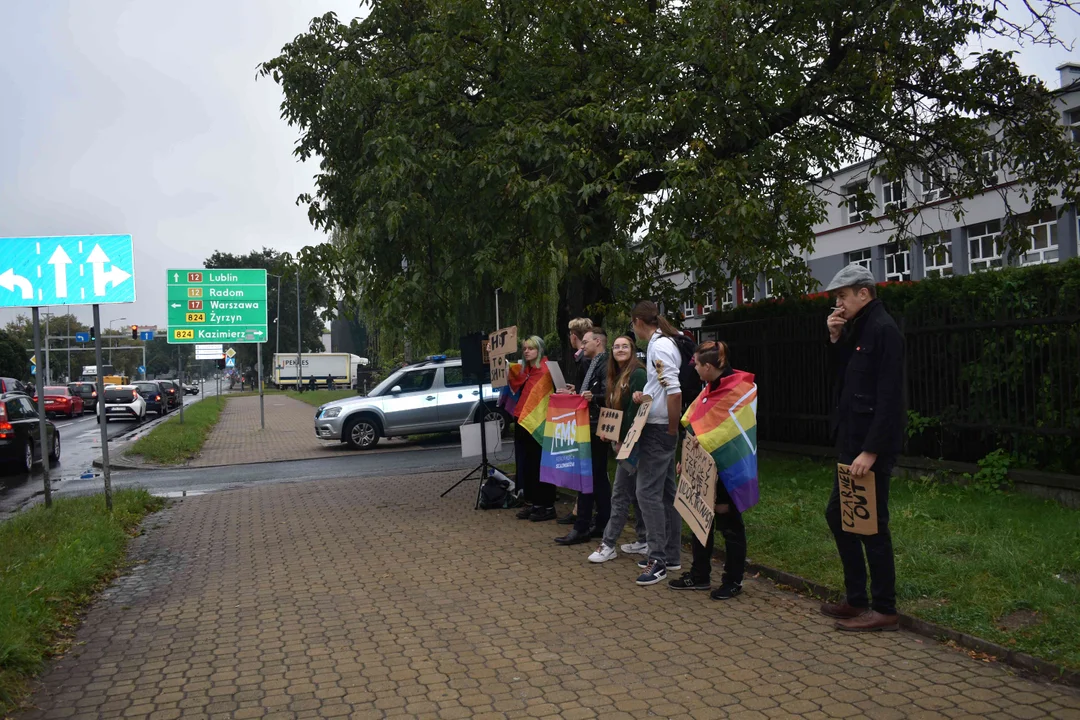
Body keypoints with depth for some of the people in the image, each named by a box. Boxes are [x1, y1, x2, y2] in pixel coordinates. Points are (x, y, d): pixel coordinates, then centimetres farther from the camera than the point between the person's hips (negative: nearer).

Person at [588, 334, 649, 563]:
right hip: (623, 440, 9)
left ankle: (608, 545, 1)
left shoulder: (637, 374, -12)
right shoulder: (617, 376, 15)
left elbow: (635, 409, -18)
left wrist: (624, 439, -16)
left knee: (620, 493, -4)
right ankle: (644, 540, 19)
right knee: (636, 493, 12)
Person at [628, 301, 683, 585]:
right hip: (663, 429, 10)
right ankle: (670, 555, 22)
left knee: (648, 492, -7)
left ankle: (658, 559, -2)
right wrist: (645, 396, 11)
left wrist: (672, 430, -18)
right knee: (666, 492, 14)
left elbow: (675, 391, -24)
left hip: (659, 430, -10)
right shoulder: (664, 343, 13)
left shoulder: (660, 346, -17)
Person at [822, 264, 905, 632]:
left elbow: (888, 397, -20)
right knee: (837, 515, 16)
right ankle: (857, 599, 27)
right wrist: (835, 340, 4)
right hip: (851, 442, 10)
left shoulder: (883, 330, -14)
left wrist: (870, 451, -23)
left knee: (872, 525, -1)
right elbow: (841, 378, 16)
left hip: (871, 447, -10)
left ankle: (884, 610, 13)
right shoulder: (857, 329, 15)